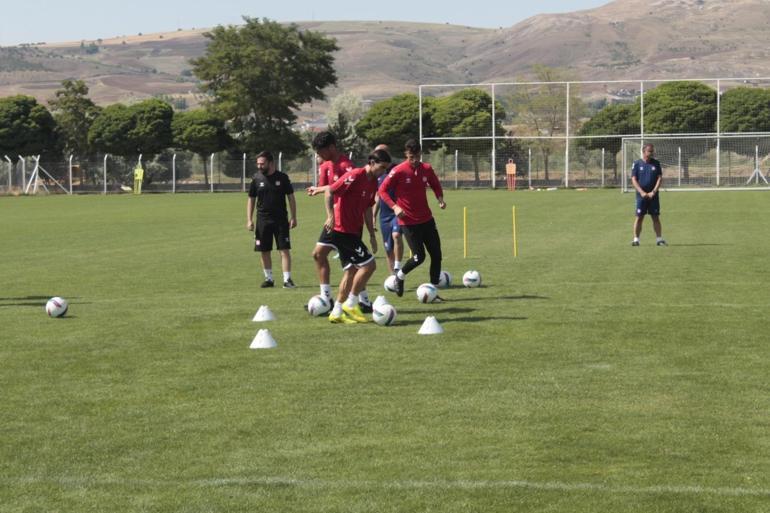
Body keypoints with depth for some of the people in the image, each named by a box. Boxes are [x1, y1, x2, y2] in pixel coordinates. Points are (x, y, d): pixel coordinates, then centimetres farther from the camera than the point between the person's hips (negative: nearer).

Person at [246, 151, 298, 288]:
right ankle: (269, 278, 18)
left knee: (285, 250, -8)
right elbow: (251, 200, 8)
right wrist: (249, 220, 1)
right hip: (263, 220, 2)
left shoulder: (282, 177, -2)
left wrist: (293, 217, -3)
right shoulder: (257, 179, 3)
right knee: (264, 251, 6)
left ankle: (287, 279, -6)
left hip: (281, 219, -2)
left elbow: (291, 198, 3)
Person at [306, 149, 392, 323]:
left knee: (351, 270, 10)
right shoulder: (355, 176, -16)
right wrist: (332, 217, -20)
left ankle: (337, 312, 14)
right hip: (342, 230, -9)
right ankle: (351, 303, -3)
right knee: (369, 264, -11)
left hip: (353, 231, 9)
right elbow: (330, 190, -18)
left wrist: (372, 235, 20)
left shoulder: (373, 183, 11)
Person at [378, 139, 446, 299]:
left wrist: (440, 199, -4)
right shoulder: (398, 171, -13)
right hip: (408, 221, -5)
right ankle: (400, 276, 19)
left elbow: (436, 186, 16)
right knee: (419, 257, -10)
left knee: (436, 255, 1)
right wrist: (394, 206, -22)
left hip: (427, 219, 5)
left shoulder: (426, 169, 1)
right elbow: (382, 190, -9)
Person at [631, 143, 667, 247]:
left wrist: (653, 192, -10)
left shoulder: (656, 163, 6)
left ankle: (659, 238, 7)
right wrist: (642, 192, -13)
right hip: (641, 195, -1)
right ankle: (636, 239, 3)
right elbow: (634, 180, -2)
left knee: (656, 217, 3)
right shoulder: (637, 164, 2)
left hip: (653, 195, 1)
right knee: (639, 217, -2)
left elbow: (660, 179, 2)